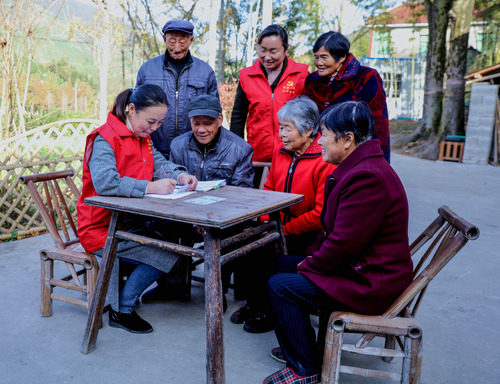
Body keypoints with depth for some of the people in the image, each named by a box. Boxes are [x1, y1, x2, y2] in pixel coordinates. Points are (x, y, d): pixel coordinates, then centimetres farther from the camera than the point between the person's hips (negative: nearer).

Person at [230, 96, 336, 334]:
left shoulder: (326, 161, -17)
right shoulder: (281, 152, 7)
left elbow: (321, 213, -20)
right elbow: (269, 190, 17)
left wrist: (284, 230, -16)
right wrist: (264, 221, 0)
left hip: (308, 235, -7)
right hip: (280, 227, 7)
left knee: (263, 254, -22)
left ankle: (268, 312, 3)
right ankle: (254, 303, 11)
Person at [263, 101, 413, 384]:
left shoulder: (367, 178, -27)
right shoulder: (361, 167, 9)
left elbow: (344, 243, -28)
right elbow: (336, 230, 15)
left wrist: (309, 266, -12)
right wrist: (313, 256, 4)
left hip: (370, 283, -11)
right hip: (363, 266, 11)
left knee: (280, 286, -12)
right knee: (285, 264, 16)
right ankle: (302, 346, 28)